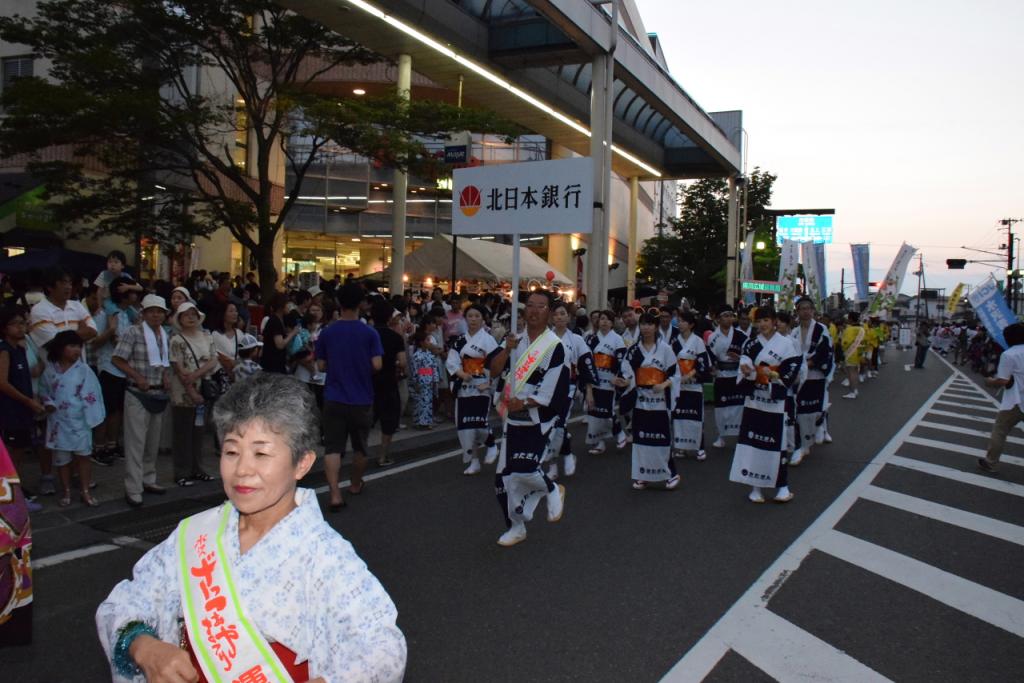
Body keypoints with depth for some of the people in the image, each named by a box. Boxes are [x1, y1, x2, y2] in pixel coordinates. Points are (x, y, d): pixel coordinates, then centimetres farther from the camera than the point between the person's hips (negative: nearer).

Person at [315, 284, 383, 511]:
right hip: (362, 399, 0)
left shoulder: (327, 333, -2)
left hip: (334, 399, 0)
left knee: (332, 447, -1)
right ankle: (355, 485, 35)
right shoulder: (370, 333, -8)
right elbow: (377, 365, -12)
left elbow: (322, 366, 1)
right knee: (359, 446, 18)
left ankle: (335, 494, -13)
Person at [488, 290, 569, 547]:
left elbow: (553, 390, -14)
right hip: (513, 417, 6)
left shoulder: (555, 346, -11)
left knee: (523, 469, -18)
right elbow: (494, 370, -1)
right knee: (505, 475, 6)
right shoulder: (515, 339, 7)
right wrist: (507, 349, -16)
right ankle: (517, 527, 25)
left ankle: (552, 490, 17)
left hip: (539, 418, -5)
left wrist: (524, 403, -19)